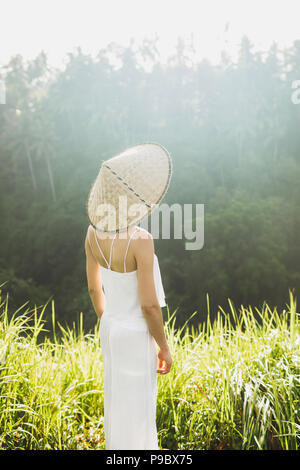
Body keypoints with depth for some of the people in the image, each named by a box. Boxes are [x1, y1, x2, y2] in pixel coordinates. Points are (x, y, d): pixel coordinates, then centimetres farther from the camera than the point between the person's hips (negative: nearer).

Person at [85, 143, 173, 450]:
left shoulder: (93, 230, -7)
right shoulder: (140, 240, -31)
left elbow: (93, 287, 4)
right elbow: (149, 304, -25)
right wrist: (164, 348, -9)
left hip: (111, 329, 7)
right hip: (136, 335, -7)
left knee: (118, 403, 24)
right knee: (136, 412, 11)